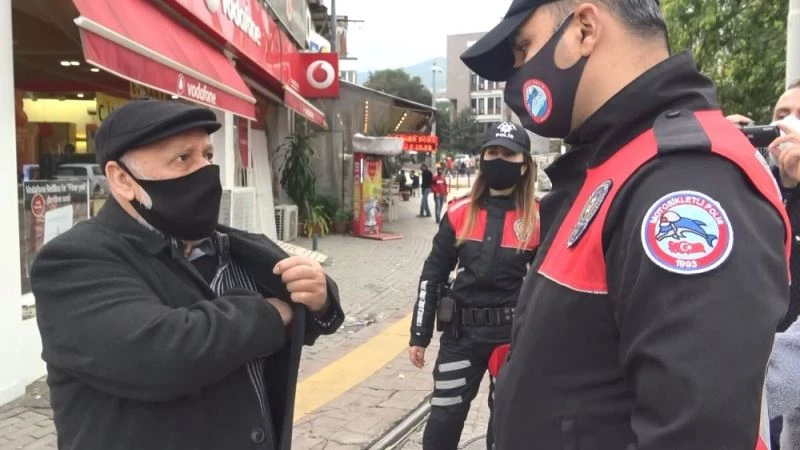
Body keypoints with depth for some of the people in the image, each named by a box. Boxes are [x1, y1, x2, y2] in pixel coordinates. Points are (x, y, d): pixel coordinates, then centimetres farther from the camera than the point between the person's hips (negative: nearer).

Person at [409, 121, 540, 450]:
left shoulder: (537, 219, -5)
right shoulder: (459, 213, -1)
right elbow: (433, 275, 3)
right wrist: (419, 335, 3)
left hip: (515, 334, -1)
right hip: (461, 331, 1)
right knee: (442, 421, 6)